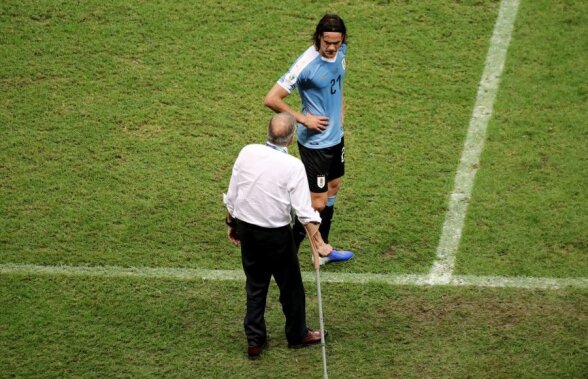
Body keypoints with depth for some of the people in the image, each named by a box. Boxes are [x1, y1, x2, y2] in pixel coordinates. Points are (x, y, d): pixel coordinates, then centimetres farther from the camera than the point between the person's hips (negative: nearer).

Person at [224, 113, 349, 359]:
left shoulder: (247, 153, -6)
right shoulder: (293, 166, -18)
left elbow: (231, 195, 2)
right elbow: (304, 211, -18)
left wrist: (232, 224, 16)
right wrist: (319, 244, -12)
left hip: (246, 228, 4)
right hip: (276, 234, -4)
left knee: (255, 285, 18)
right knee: (290, 285, 16)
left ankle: (254, 340, 23)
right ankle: (297, 335, 32)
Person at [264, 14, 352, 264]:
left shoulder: (340, 52, -3)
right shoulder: (306, 64, -26)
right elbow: (271, 99, -25)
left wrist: (340, 110, 11)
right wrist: (302, 119, -22)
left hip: (336, 137, 8)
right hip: (315, 142, -8)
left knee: (332, 190, 19)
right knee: (317, 203, -5)